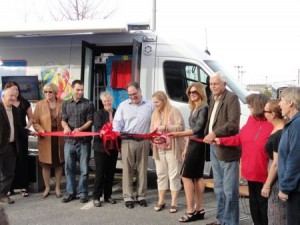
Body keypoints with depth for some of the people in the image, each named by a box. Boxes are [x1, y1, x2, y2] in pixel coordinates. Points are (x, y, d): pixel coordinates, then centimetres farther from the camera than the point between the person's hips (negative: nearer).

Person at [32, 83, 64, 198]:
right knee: (46, 164, 6)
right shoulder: (39, 104, 0)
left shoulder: (62, 104, -1)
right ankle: (47, 188, 20)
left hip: (59, 139, 0)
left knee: (59, 164, 9)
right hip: (45, 140, 0)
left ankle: (57, 188, 22)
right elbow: (35, 122, 0)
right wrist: (40, 130, -17)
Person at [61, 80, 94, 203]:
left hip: (84, 141, -2)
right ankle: (70, 192, 17)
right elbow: (63, 120, 10)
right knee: (69, 168, 6)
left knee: (84, 169, 1)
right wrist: (66, 127, -12)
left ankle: (82, 192, 12)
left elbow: (90, 121, -2)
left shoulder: (88, 104, 3)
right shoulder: (66, 104, 12)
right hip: (69, 140, 3)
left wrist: (80, 129, -17)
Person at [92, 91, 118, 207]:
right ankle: (96, 197, 7)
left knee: (111, 172, 10)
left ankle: (108, 195, 21)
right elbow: (98, 130, -10)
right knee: (100, 173, 0)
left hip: (113, 147, 3)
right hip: (101, 147, -3)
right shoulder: (98, 113, 1)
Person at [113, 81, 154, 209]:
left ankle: (141, 196, 16)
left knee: (142, 170, 6)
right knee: (127, 169, 0)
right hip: (127, 141, 0)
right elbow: (117, 121, 4)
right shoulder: (123, 105, 9)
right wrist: (116, 132, -15)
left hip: (143, 142, 0)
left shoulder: (150, 105, 7)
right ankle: (128, 197, 6)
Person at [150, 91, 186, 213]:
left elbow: (181, 127, -13)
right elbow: (152, 130, 17)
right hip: (159, 150, 6)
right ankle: (161, 201, 18)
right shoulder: (155, 114, 15)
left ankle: (174, 202, 4)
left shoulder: (174, 111, -6)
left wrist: (166, 127, -20)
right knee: (161, 175, 10)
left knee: (174, 175, -1)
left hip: (172, 149, -6)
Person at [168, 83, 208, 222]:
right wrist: (186, 148, 18)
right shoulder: (194, 109, 16)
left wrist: (178, 134, -27)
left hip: (198, 145, -9)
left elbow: (198, 129, -20)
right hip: (193, 145, 9)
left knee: (186, 176, -9)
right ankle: (199, 210, 15)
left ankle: (190, 211, -4)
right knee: (197, 177, 10)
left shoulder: (204, 108, -13)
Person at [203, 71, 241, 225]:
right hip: (214, 148, 9)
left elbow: (233, 123, -20)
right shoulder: (213, 98, 15)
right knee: (219, 188, 18)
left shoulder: (231, 98, -11)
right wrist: (207, 134, 5)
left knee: (229, 190, -2)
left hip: (227, 149, -9)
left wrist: (214, 133, -25)